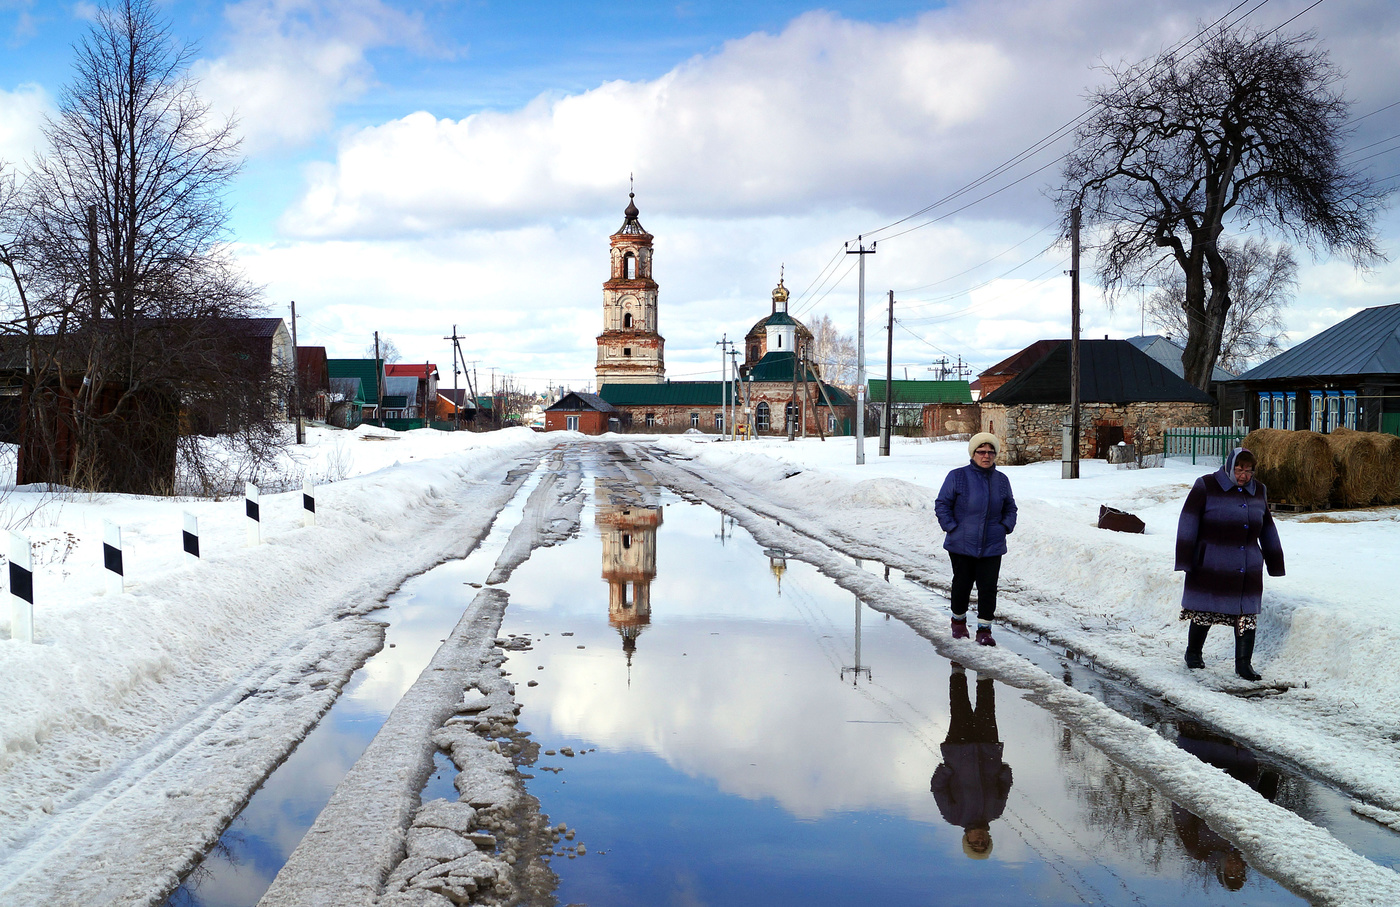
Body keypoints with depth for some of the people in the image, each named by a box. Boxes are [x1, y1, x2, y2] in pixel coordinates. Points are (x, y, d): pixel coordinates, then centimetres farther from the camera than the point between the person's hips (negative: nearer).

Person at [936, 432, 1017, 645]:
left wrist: (1005, 527, 5)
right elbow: (942, 505, 0)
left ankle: (984, 629, 5)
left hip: (992, 546, 2)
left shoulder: (1002, 480, 8)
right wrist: (952, 528, -9)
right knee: (962, 584, 8)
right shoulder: (957, 477, -4)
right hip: (962, 545, -2)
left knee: (988, 588, -3)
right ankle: (959, 621, 31)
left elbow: (1010, 508, 21)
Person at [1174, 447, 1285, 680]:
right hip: (1209, 568, -4)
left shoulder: (1259, 491, 9)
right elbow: (1188, 524, -8)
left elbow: (1268, 531, 19)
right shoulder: (1206, 487, -7)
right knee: (1204, 612, 7)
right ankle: (1193, 653, 28)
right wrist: (1185, 560, -13)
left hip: (1248, 571, 4)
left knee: (1247, 615, 1)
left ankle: (1244, 664, 9)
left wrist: (1275, 564, 20)